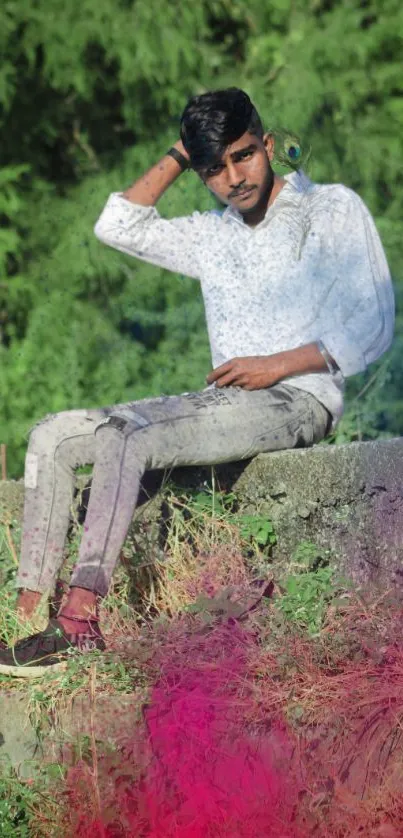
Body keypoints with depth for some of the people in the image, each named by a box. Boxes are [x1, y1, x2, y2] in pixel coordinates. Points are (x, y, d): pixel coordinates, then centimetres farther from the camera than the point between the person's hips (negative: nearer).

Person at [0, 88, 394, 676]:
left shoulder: (332, 208, 4)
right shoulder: (213, 235, 21)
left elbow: (373, 328, -4)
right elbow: (118, 226, 19)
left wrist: (279, 364, -14)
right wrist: (178, 157, 15)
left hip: (298, 401, -7)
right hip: (222, 400, 8)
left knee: (125, 439, -31)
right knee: (54, 435, -6)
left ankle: (80, 621, -39)